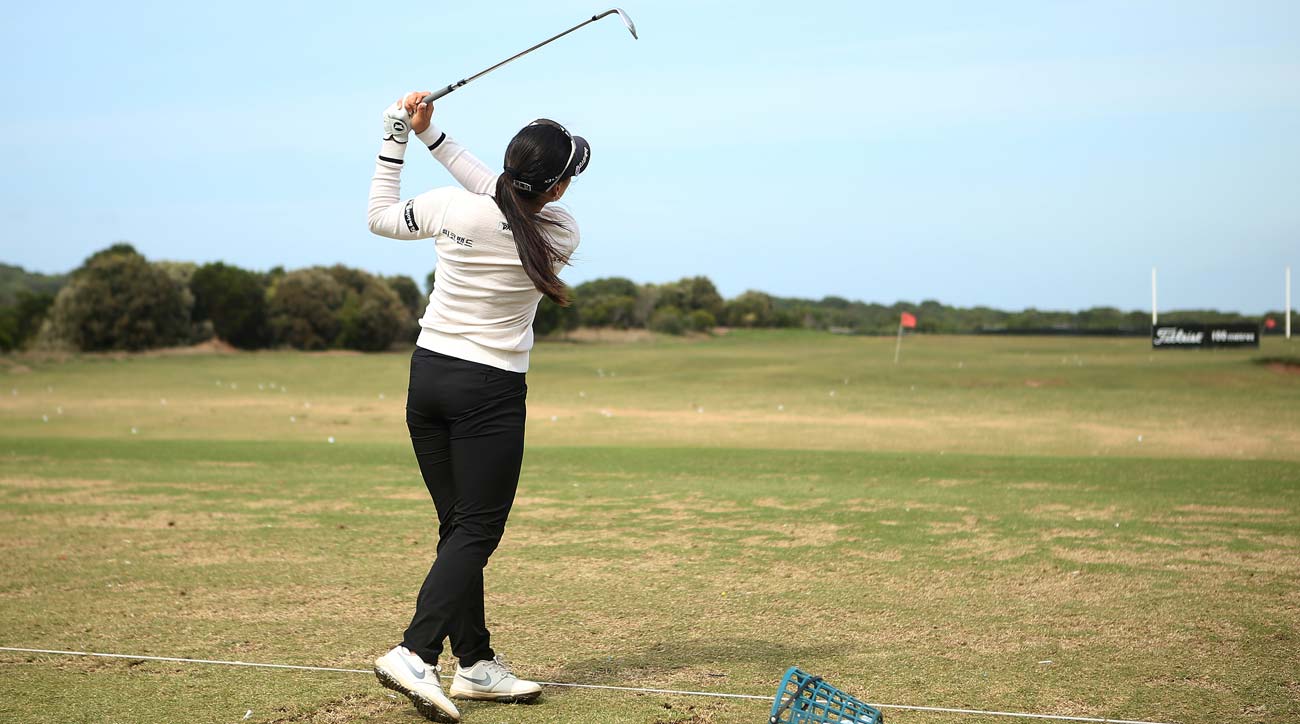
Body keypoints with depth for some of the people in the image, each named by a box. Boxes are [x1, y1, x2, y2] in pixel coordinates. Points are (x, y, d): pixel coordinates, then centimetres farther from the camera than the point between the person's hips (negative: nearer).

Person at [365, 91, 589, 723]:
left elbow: (381, 216, 11)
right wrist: (432, 137, 6)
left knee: (459, 527, 10)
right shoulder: (559, 237, -11)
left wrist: (397, 135, 16)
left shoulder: (450, 208, -8)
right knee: (476, 532, -1)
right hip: (491, 392, -5)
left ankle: (477, 664, 15)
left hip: (428, 376, 5)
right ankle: (414, 655, -18)